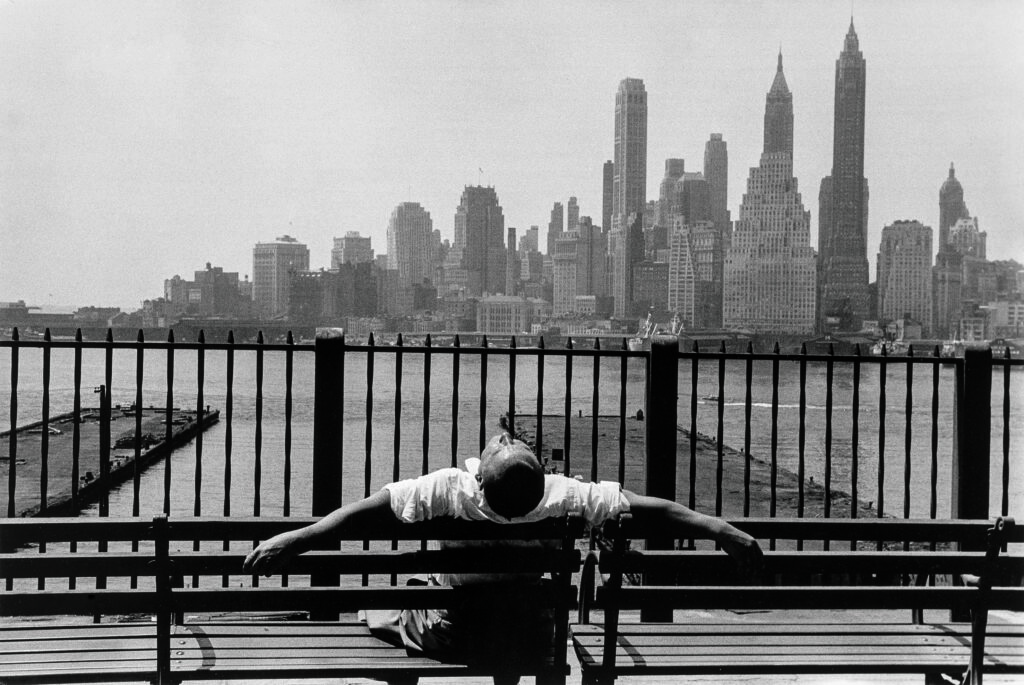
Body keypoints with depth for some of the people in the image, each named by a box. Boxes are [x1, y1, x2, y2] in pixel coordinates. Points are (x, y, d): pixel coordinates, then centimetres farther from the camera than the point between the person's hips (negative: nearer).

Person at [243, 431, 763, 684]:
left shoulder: (447, 490, -30)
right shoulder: (563, 497, -26)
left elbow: (369, 509, -27)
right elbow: (648, 511, -24)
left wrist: (293, 540, -23)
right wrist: (722, 530, -17)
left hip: (445, 632, -2)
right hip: (526, 635, 2)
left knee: (375, 613, 24)